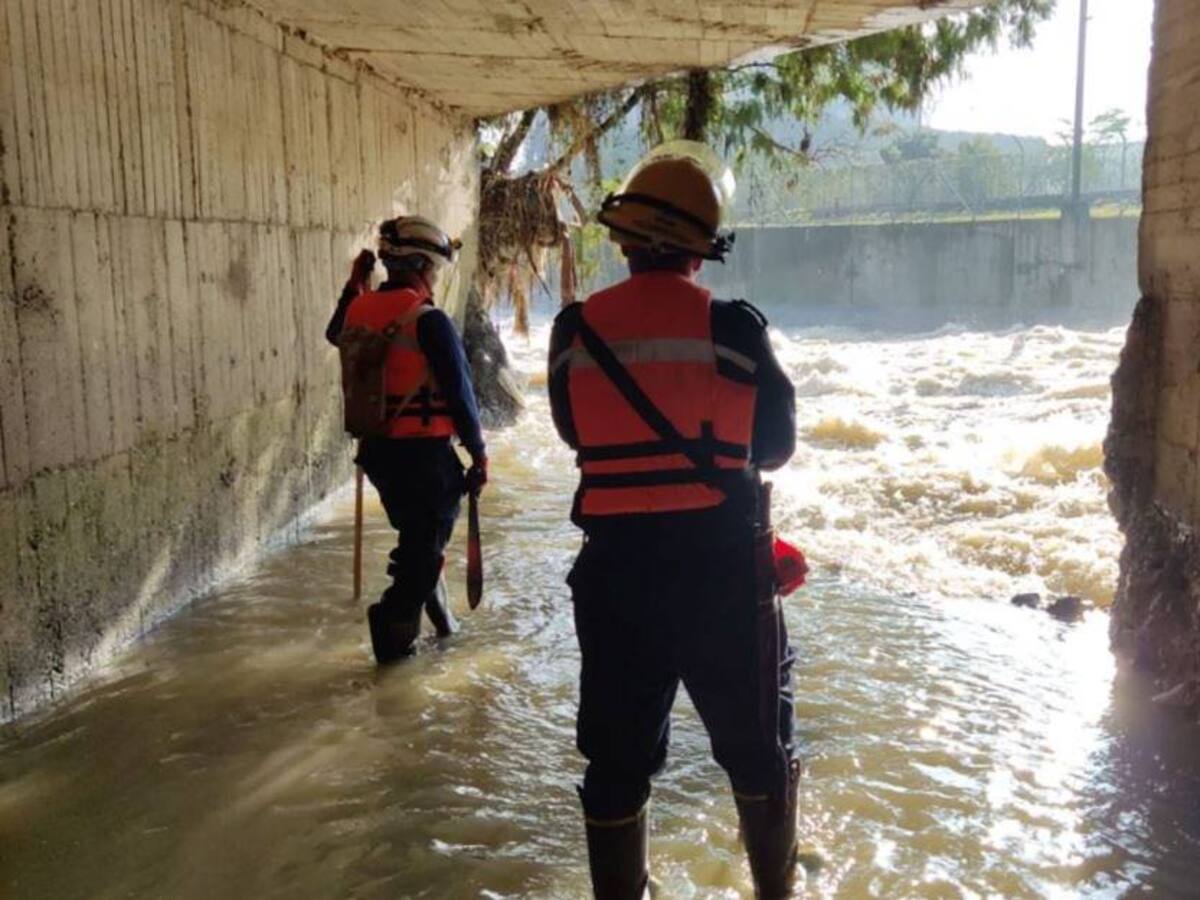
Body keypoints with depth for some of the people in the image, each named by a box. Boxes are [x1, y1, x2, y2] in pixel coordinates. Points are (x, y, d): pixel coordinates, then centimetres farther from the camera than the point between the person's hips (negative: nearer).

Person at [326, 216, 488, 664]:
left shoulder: (360, 310, 3)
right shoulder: (429, 321, -17)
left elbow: (336, 333, 29)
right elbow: (459, 392, -15)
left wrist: (354, 285, 29)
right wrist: (478, 451, -6)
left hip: (376, 447, 7)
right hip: (424, 451, -7)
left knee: (414, 531, 23)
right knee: (429, 542, 6)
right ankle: (395, 624, 3)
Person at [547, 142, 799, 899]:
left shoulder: (577, 330, -5)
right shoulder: (733, 327, -11)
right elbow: (777, 443, 1)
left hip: (615, 564, 2)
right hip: (721, 564, -1)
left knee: (618, 750, 15)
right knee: (755, 742, 18)